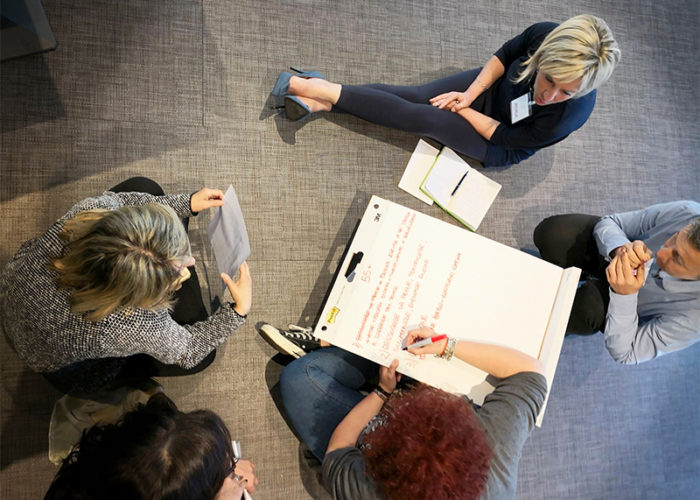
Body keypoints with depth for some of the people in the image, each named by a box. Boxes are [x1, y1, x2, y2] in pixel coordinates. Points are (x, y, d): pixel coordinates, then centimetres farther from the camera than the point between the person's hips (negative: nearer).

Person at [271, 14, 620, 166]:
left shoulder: (571, 114, -37)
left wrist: (463, 108, -14)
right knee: (414, 97, -17)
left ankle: (326, 92, -20)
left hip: (501, 147, -3)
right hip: (491, 87, 4)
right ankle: (320, 101, -19)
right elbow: (503, 56, -6)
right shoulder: (545, 35, -28)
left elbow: (503, 136, -24)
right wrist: (470, 93, -18)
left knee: (426, 118, -22)